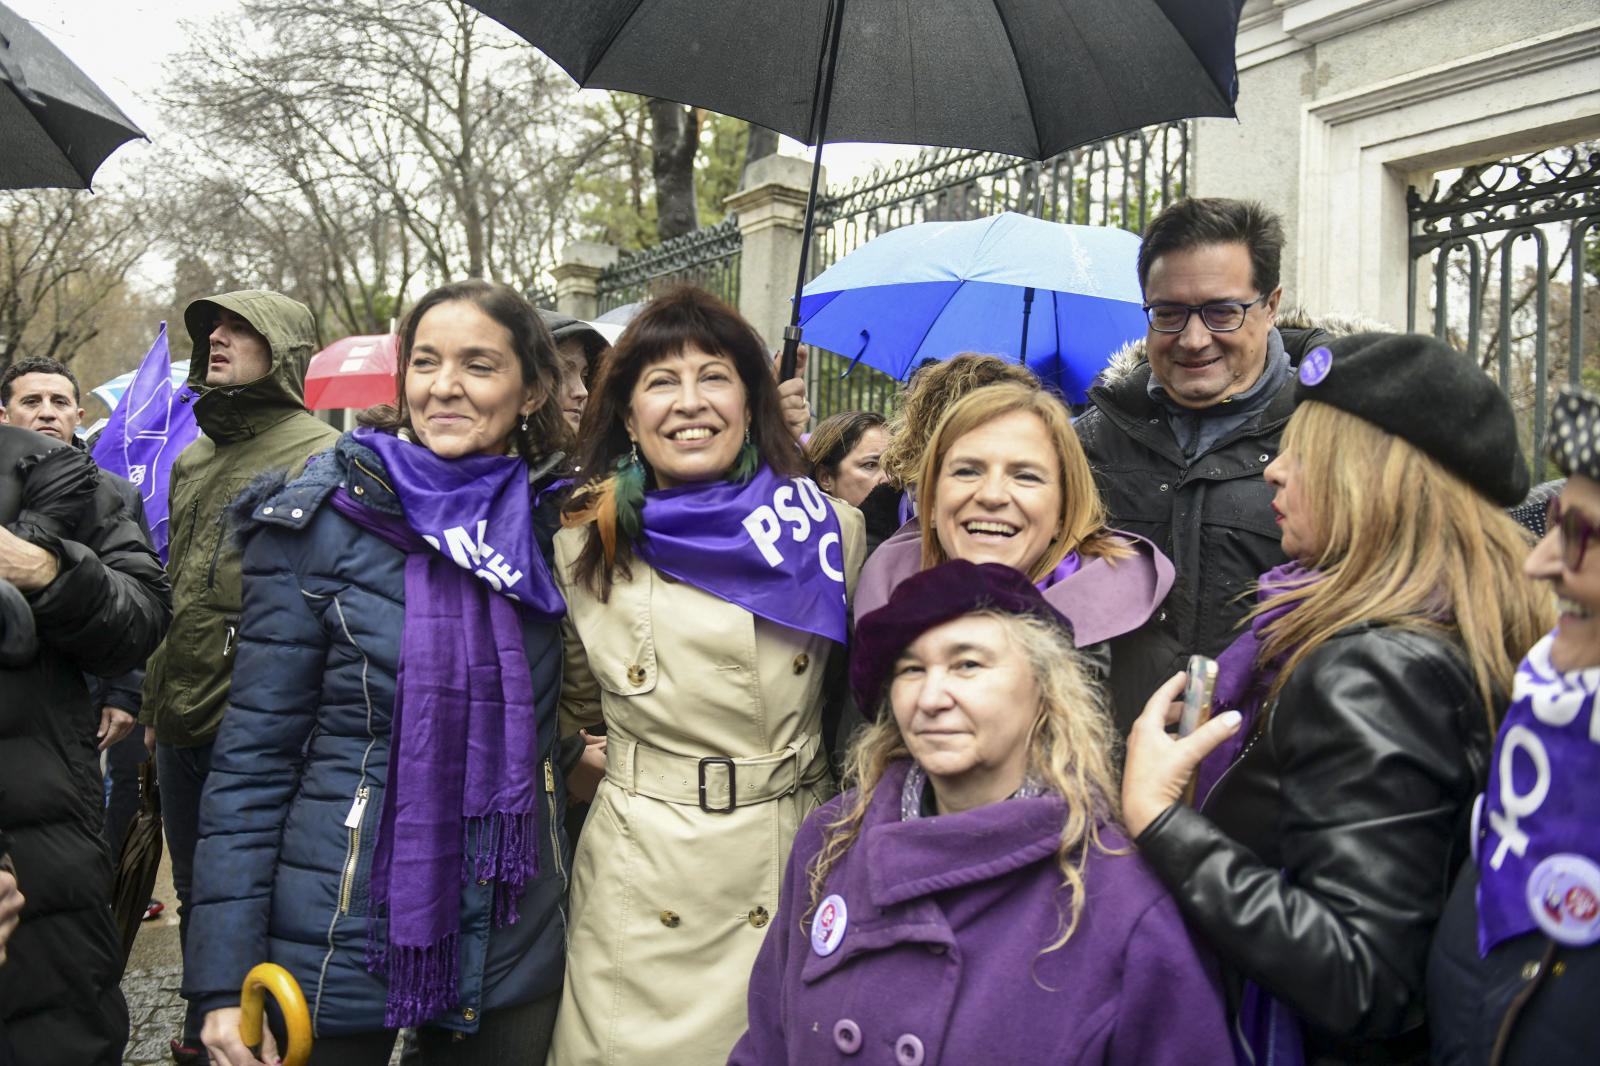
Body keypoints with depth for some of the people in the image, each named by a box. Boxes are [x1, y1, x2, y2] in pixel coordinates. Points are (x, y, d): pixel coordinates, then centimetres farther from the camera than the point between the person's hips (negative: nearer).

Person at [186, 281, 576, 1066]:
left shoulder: (553, 525, 1)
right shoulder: (316, 522, -8)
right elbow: (253, 753, -8)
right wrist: (224, 978, -10)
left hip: (514, 945, 3)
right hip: (340, 942, -3)